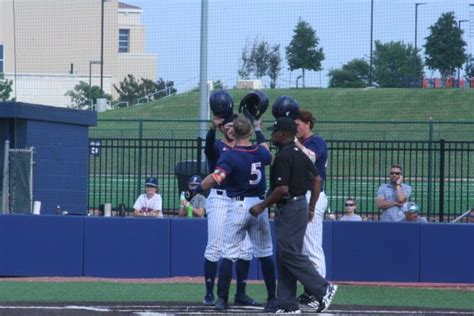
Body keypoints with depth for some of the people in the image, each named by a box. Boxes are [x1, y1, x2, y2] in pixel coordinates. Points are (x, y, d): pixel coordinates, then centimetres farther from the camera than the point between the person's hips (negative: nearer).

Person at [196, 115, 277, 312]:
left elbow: (215, 178, -29)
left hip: (238, 205, -4)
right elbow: (271, 159, 28)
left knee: (229, 254, -1)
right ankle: (272, 298, 13)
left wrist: (197, 190, -16)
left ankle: (222, 299, -6)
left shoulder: (230, 156, -14)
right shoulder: (261, 152, 1)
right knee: (265, 254, 12)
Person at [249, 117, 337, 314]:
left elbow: (282, 189, -22)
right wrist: (311, 208, 20)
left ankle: (322, 289, -10)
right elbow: (317, 179, 16)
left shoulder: (283, 156, -16)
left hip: (289, 208, -10)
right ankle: (288, 305, 9)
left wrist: (262, 206, -11)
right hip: (300, 205, 10)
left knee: (290, 254, -9)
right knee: (285, 255, 9)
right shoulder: (300, 154, 13)